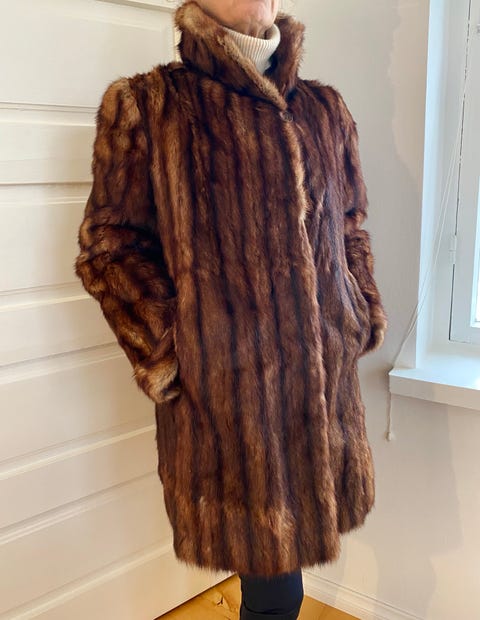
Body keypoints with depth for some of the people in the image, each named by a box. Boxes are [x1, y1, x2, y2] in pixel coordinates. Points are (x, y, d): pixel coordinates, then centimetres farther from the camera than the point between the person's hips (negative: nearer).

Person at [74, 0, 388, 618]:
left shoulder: (326, 110, 13)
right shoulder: (144, 105, -2)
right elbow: (109, 247, -4)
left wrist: (365, 312, 10)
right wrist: (170, 354, -11)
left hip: (324, 374, 5)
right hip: (224, 384, -4)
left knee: (294, 539, 18)